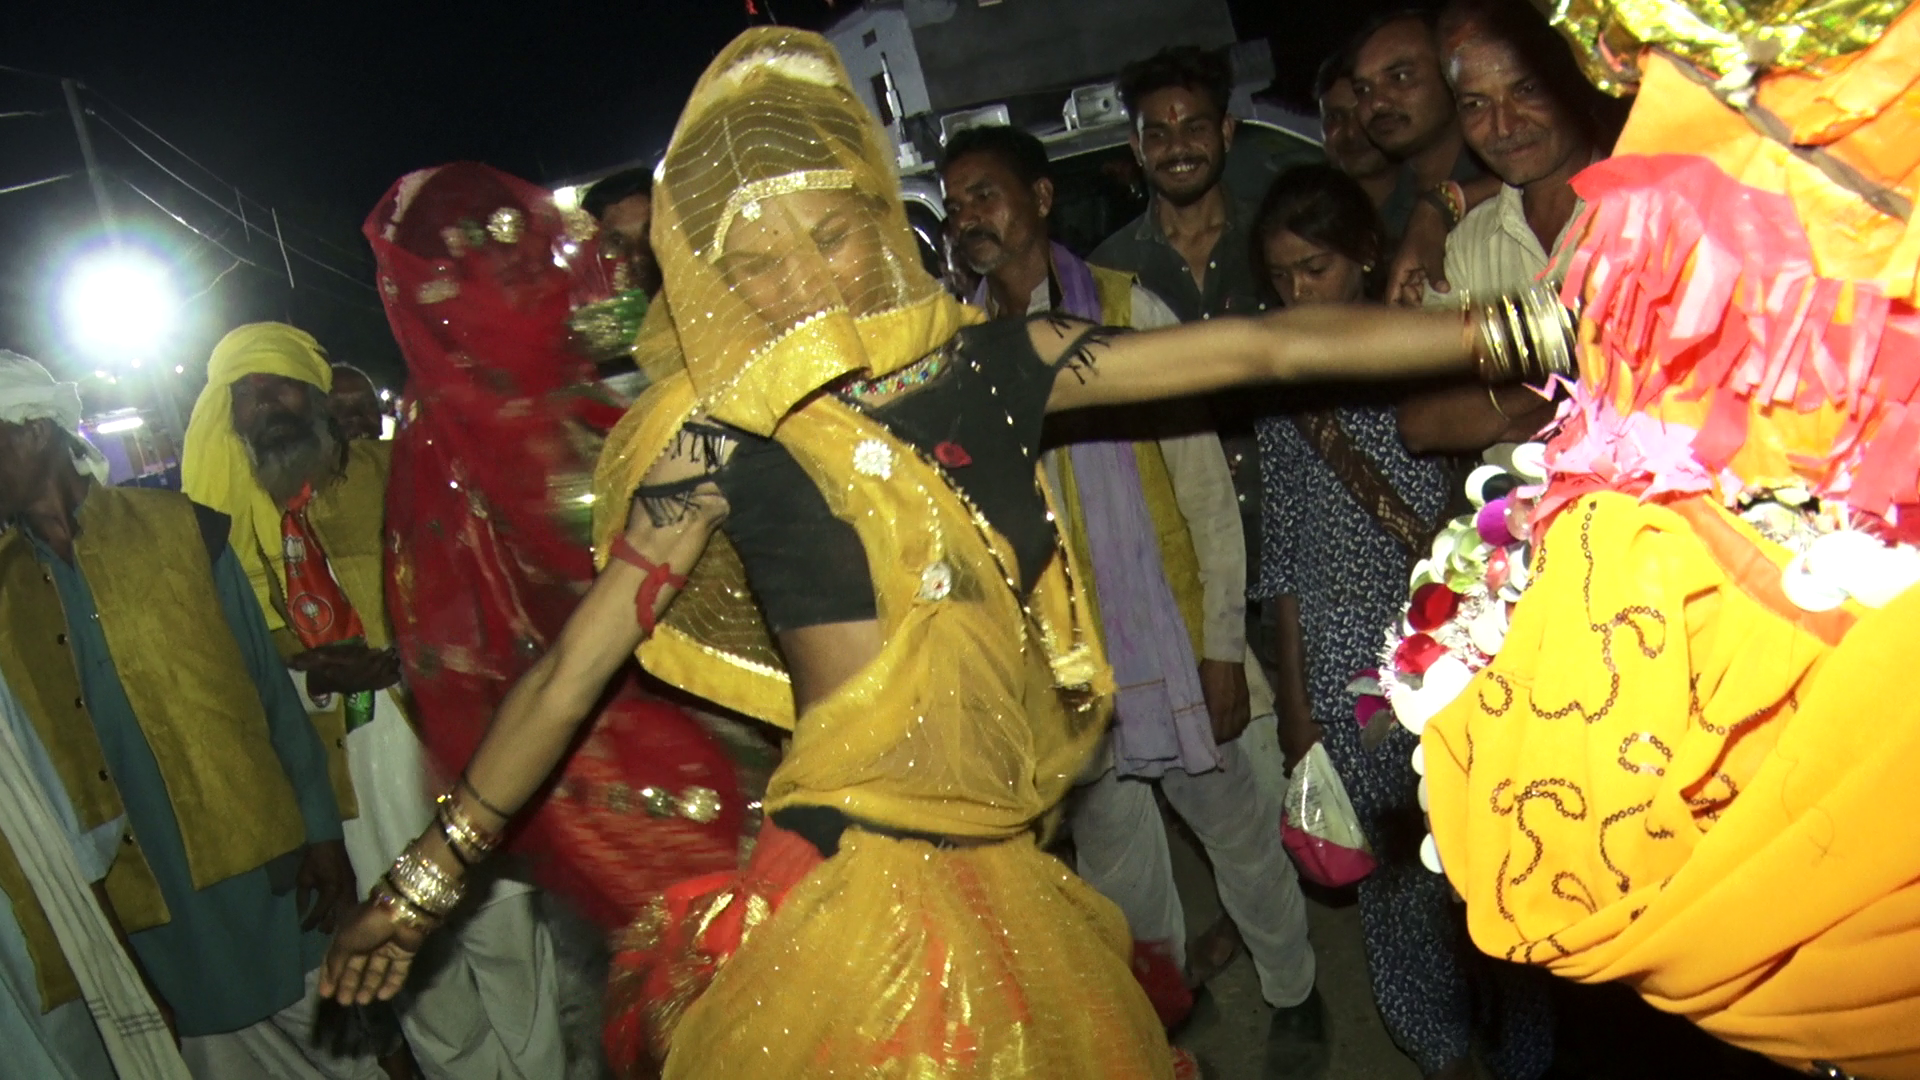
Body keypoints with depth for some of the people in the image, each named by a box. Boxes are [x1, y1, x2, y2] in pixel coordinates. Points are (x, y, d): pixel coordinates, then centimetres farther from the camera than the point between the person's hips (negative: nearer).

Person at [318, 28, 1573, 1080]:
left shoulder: (985, 362, 1)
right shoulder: (725, 441, -7)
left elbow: (1264, 347, 2)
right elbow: (569, 675, -3)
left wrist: (1512, 328, 4)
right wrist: (424, 883, 0)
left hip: (1013, 875, 4)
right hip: (862, 888, -4)